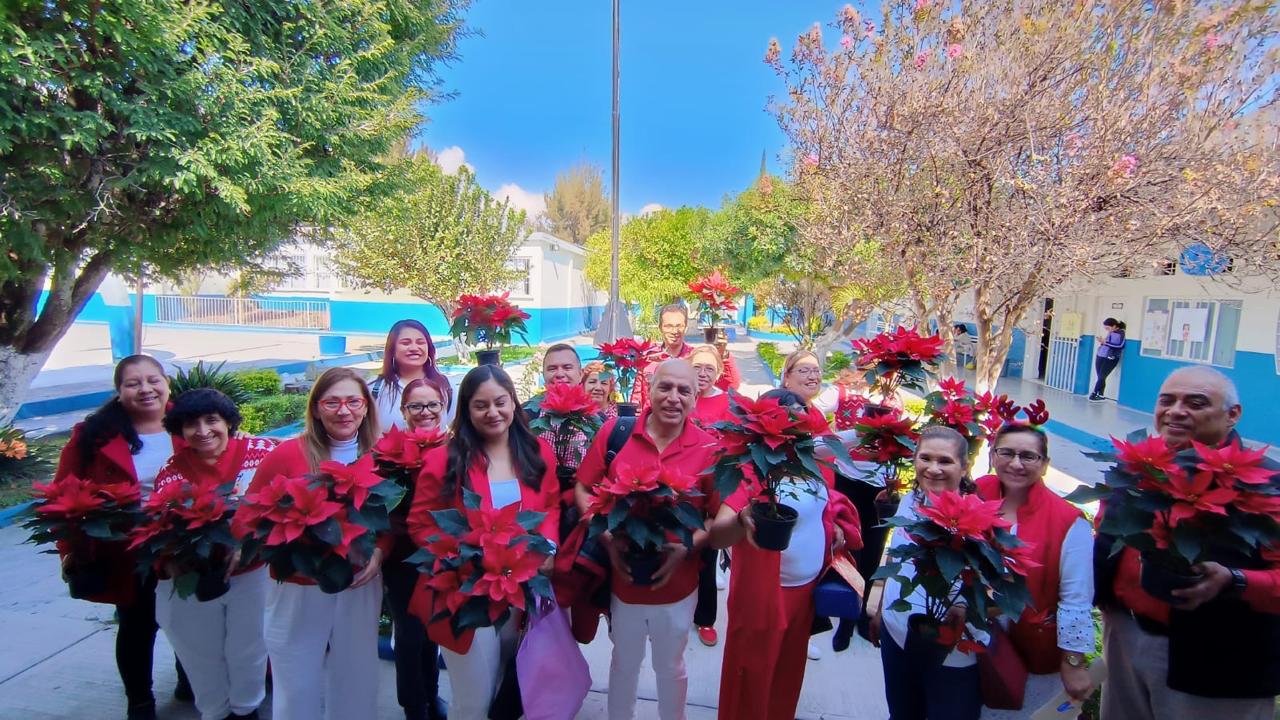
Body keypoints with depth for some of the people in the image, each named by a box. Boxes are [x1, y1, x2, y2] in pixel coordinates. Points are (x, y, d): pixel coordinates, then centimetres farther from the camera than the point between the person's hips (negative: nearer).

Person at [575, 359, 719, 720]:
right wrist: (608, 539, -16)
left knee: (670, 667, 24)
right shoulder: (615, 431, -12)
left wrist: (687, 547, -20)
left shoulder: (708, 448, -12)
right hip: (623, 575, 0)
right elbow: (583, 490, -4)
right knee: (624, 663, 25)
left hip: (677, 582, 0)